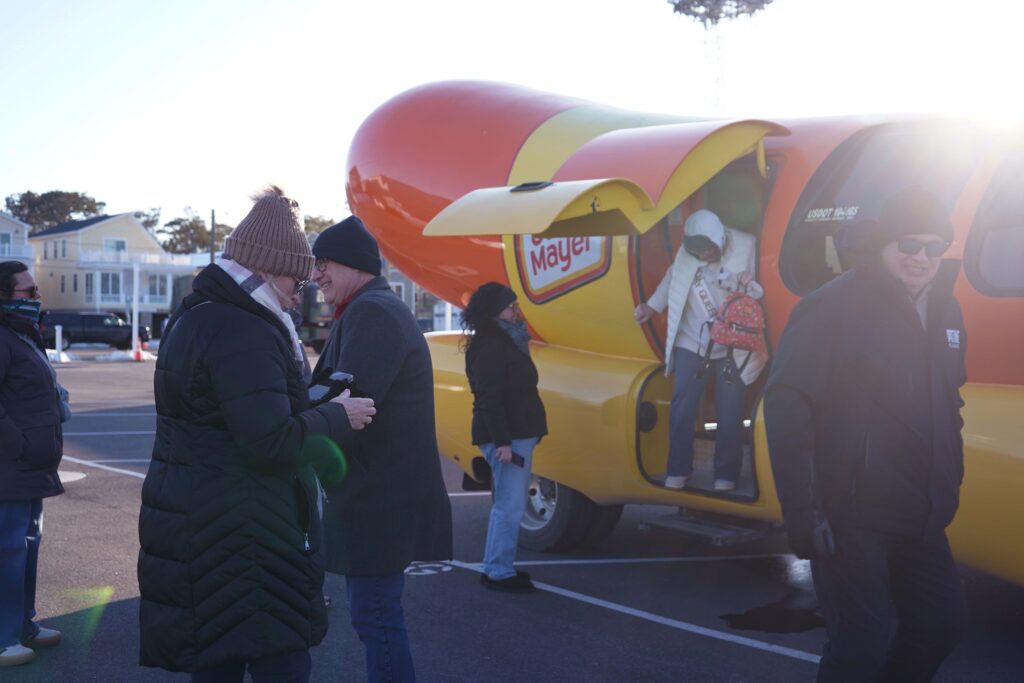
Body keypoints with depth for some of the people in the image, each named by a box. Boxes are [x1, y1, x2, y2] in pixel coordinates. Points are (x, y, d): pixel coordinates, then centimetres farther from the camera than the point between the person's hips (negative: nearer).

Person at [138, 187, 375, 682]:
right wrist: (337, 417, -10)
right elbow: (273, 441, -25)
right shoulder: (242, 333, -19)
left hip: (196, 525, 10)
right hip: (241, 537, -10)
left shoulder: (198, 316, 15)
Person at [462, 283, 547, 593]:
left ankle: (498, 567, 23)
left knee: (509, 505, 15)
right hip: (506, 437, -11)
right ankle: (498, 572, -1)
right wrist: (502, 441, -25)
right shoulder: (489, 347, -15)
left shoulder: (507, 343, 17)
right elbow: (489, 399, -21)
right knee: (509, 506, -8)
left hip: (519, 435, 11)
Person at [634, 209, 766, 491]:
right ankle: (677, 471, 13)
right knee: (682, 408, 1)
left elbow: (764, 289, -8)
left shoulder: (747, 247, -15)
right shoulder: (686, 251, -7)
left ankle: (726, 475, 15)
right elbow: (672, 277, 12)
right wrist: (652, 306, 9)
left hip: (733, 348, -2)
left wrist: (751, 284, -28)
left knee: (729, 414, 1)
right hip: (691, 343, 2)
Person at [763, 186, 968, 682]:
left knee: (942, 621, 17)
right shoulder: (834, 308, -14)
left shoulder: (944, 311, 10)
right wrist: (803, 510, -22)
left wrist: (947, 489, 17)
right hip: (849, 516, -8)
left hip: (919, 517, 8)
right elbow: (786, 405, -18)